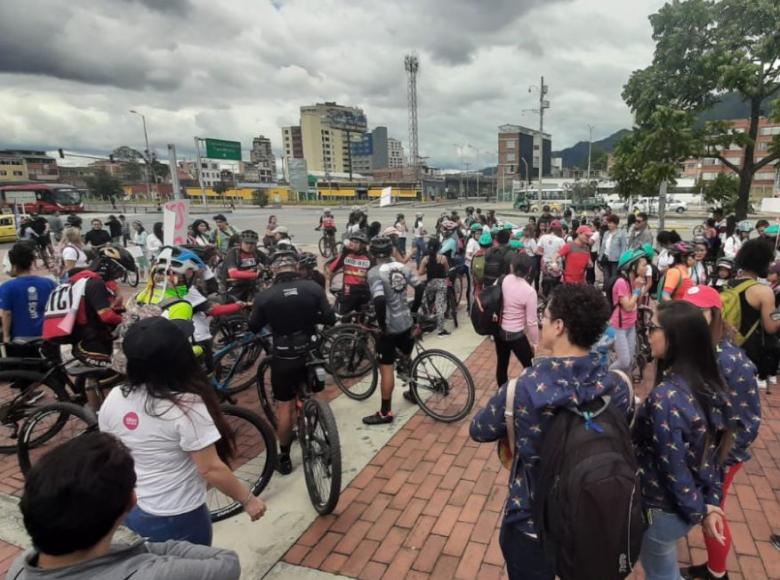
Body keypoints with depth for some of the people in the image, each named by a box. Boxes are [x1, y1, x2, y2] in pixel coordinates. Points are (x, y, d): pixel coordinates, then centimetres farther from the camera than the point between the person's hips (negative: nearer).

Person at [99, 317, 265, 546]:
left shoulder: (112, 400, -10)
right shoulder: (186, 406, -29)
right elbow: (211, 469, -24)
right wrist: (248, 499, -11)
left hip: (130, 509, 6)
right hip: (177, 518, -5)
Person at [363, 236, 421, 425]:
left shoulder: (375, 272, -18)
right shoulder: (401, 266, 3)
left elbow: (379, 301, -30)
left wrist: (381, 325, -18)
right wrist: (413, 309, 15)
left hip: (389, 326, -7)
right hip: (406, 322, 7)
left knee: (386, 368, 0)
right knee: (408, 358, 26)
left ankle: (385, 412, 7)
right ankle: (414, 393, 43)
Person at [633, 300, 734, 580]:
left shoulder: (665, 396, -30)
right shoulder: (712, 386, -5)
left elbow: (673, 465, -23)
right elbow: (714, 450, 2)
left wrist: (697, 511, -9)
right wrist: (710, 502, 7)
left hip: (662, 508, -7)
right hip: (685, 504, 7)